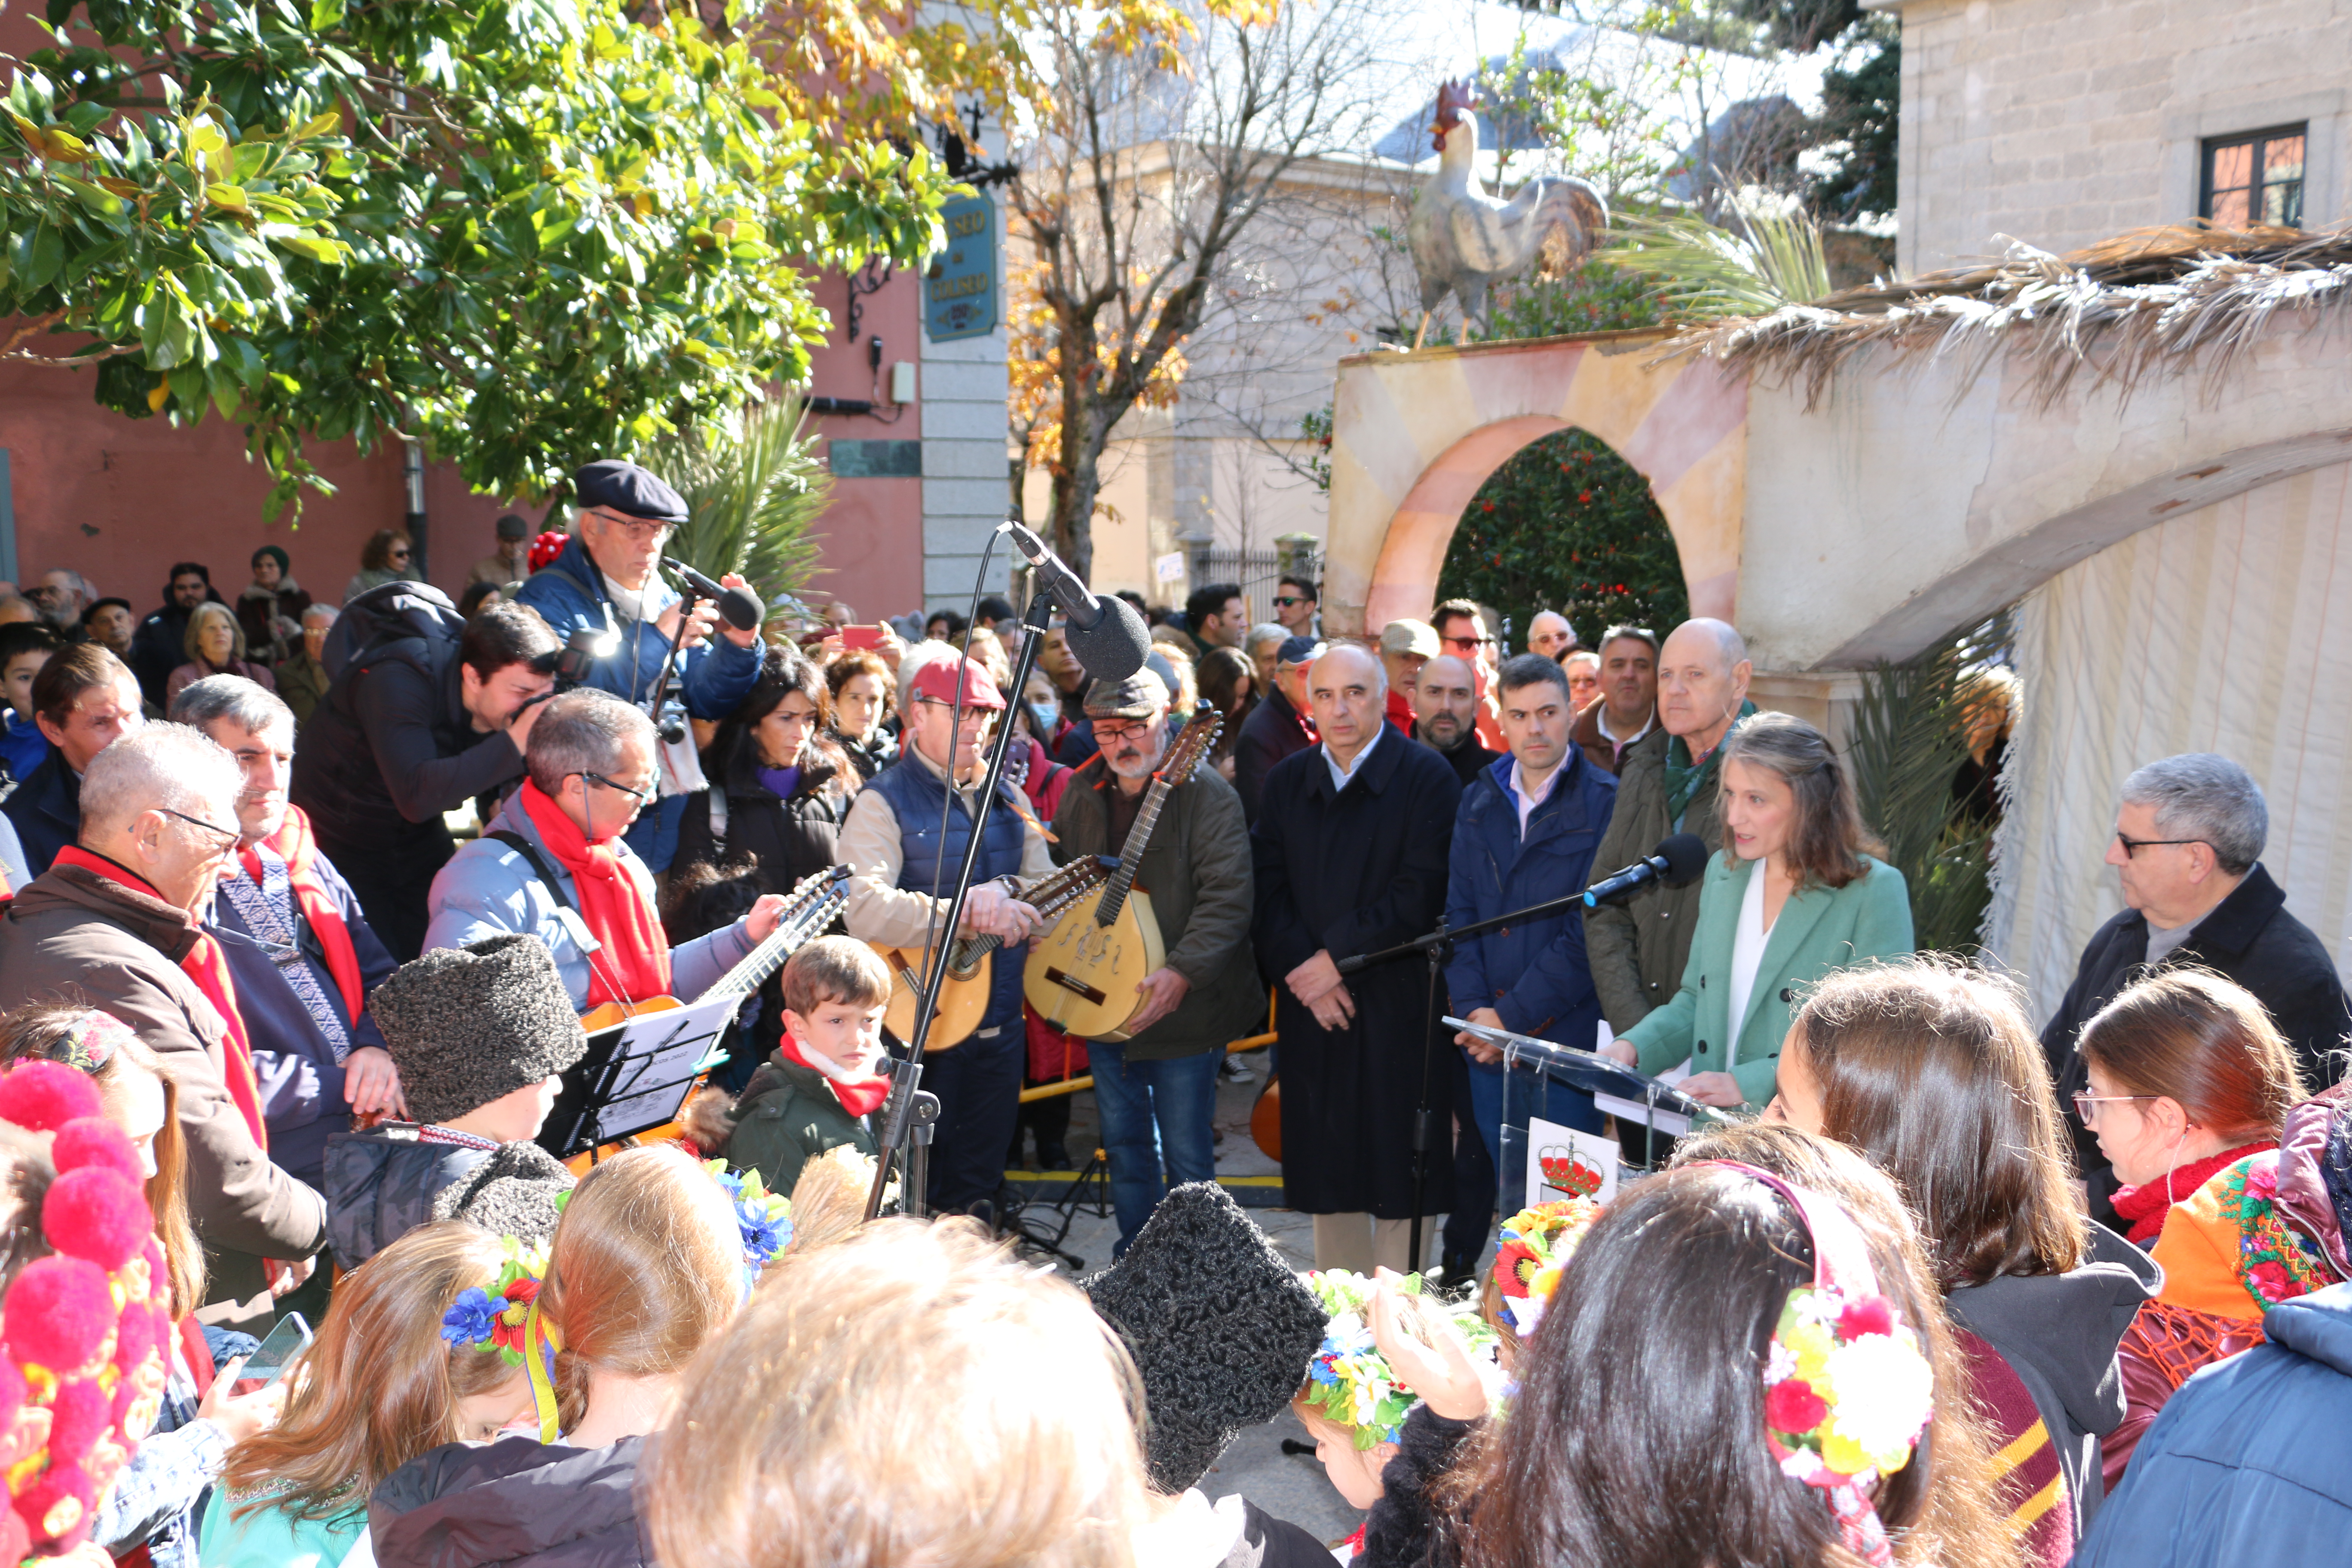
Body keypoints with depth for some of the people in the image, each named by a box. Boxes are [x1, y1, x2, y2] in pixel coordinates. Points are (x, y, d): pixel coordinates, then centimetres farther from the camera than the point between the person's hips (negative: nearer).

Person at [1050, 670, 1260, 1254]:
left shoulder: (1207, 795, -14)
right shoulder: (1082, 794, 6)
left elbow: (1227, 897, -21)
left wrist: (1183, 972, -31)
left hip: (1183, 1011, -6)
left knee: (1187, 1157, 4)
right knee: (1124, 1145, 18)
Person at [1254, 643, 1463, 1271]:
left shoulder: (1427, 776, -4)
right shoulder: (1287, 780, 11)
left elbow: (1422, 892, -12)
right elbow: (1267, 889, 5)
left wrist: (1339, 956, -12)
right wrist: (1301, 969, -8)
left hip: (1399, 1005, -4)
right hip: (1312, 1006, 4)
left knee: (1400, 1172, 1)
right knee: (1327, 1168, 10)